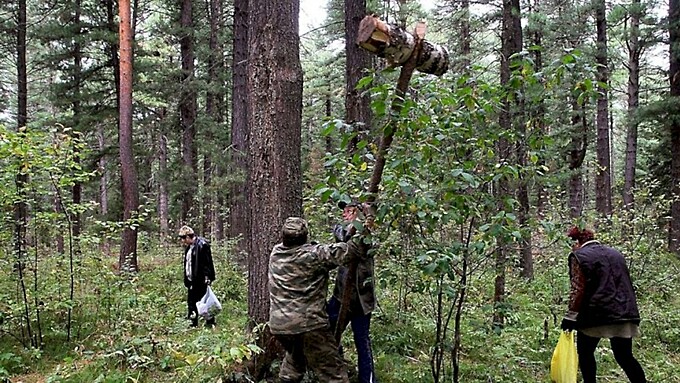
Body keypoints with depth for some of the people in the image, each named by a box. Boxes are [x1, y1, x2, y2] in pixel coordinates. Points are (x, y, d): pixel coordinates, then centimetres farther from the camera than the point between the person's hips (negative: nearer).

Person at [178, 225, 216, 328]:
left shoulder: (202, 245, -14)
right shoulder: (189, 247, 13)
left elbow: (207, 263, -18)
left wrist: (207, 278, -21)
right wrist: (186, 279, 17)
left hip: (201, 281, -9)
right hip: (192, 281, 9)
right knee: (191, 301, 11)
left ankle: (210, 323, 8)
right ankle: (193, 324, 20)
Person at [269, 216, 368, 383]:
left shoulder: (275, 252, 4)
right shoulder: (313, 254, -13)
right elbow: (348, 250, -13)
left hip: (278, 325, 7)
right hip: (307, 325, -6)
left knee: (294, 357, 33)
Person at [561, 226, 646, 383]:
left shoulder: (579, 256, -2)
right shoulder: (615, 253, 19)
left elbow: (578, 289, -10)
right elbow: (626, 283, 22)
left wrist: (571, 316, -8)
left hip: (596, 313, -6)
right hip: (624, 312, 6)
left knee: (585, 353, 9)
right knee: (625, 356, 11)